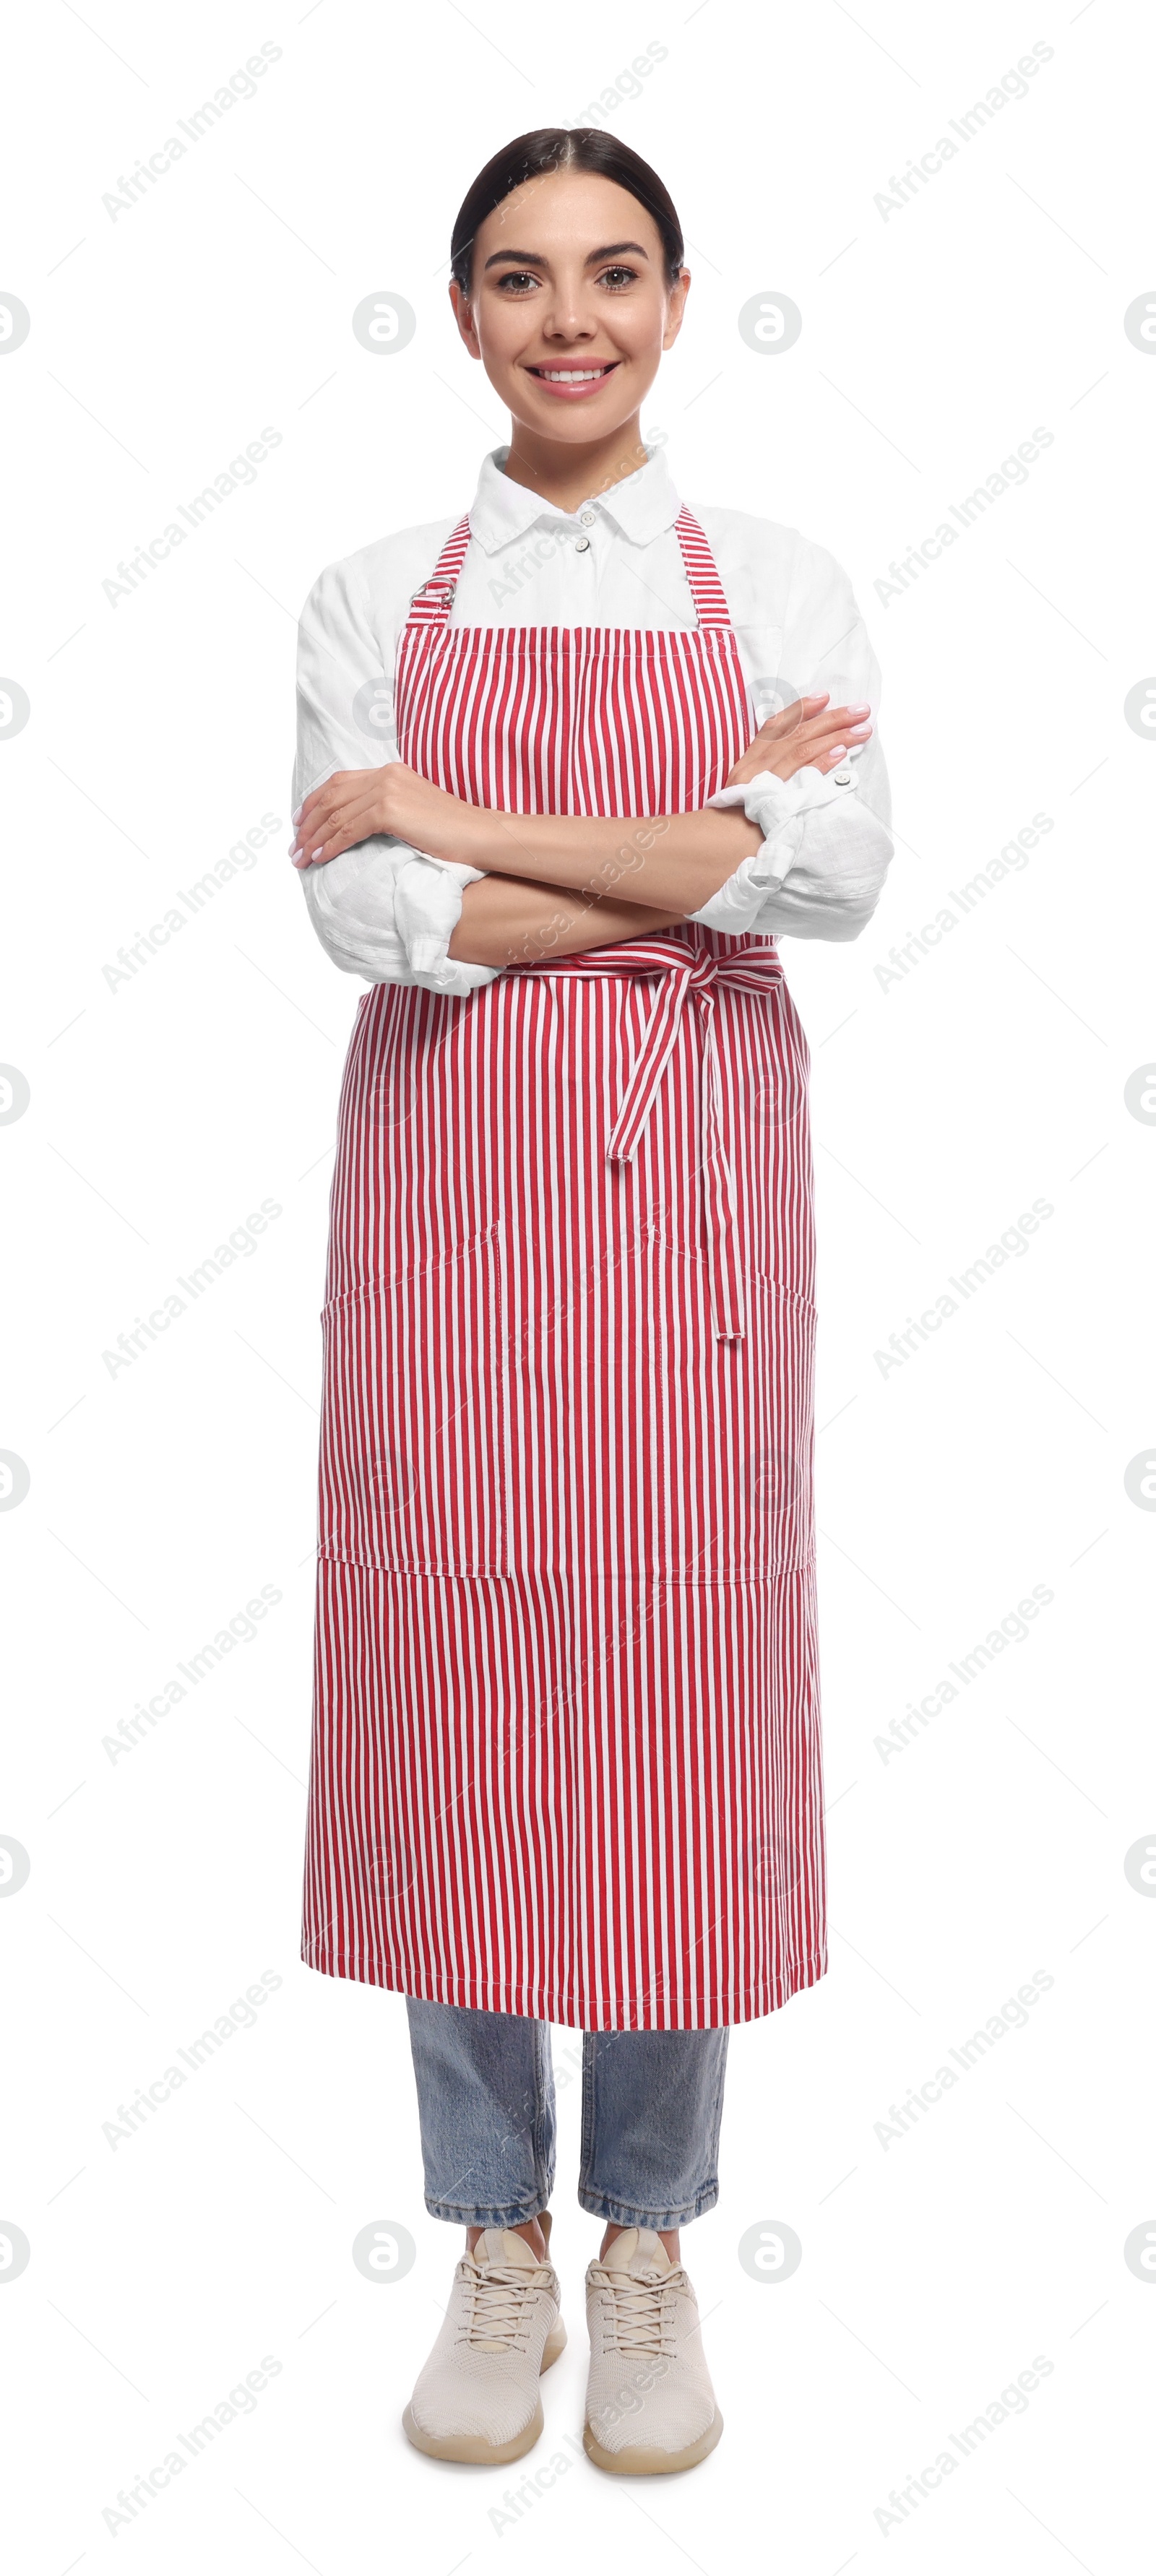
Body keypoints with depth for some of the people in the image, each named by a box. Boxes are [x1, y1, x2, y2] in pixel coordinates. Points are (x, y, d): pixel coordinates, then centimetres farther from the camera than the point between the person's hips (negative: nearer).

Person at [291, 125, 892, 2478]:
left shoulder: (778, 586, 7)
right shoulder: (374, 600, 8)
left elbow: (837, 872, -11)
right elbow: (367, 916, -7)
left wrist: (468, 823, -11)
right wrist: (699, 848, -10)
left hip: (689, 1167, 0)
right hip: (449, 1168, 1)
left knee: (680, 1665, 1)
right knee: (451, 1666, 2)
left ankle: (649, 2239, 19)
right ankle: (494, 2241, 19)